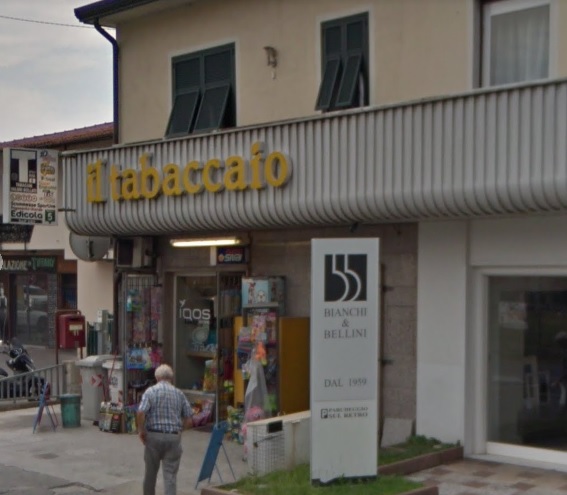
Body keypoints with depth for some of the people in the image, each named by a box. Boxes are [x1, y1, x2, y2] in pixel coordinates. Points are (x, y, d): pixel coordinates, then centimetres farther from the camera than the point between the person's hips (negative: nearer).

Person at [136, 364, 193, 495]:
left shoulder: (151, 391, -3)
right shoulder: (179, 394, 6)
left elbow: (140, 413, -17)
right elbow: (189, 421, 5)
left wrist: (141, 430, -3)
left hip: (154, 436, -1)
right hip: (174, 437, 1)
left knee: (150, 472, 17)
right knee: (170, 475, 0)